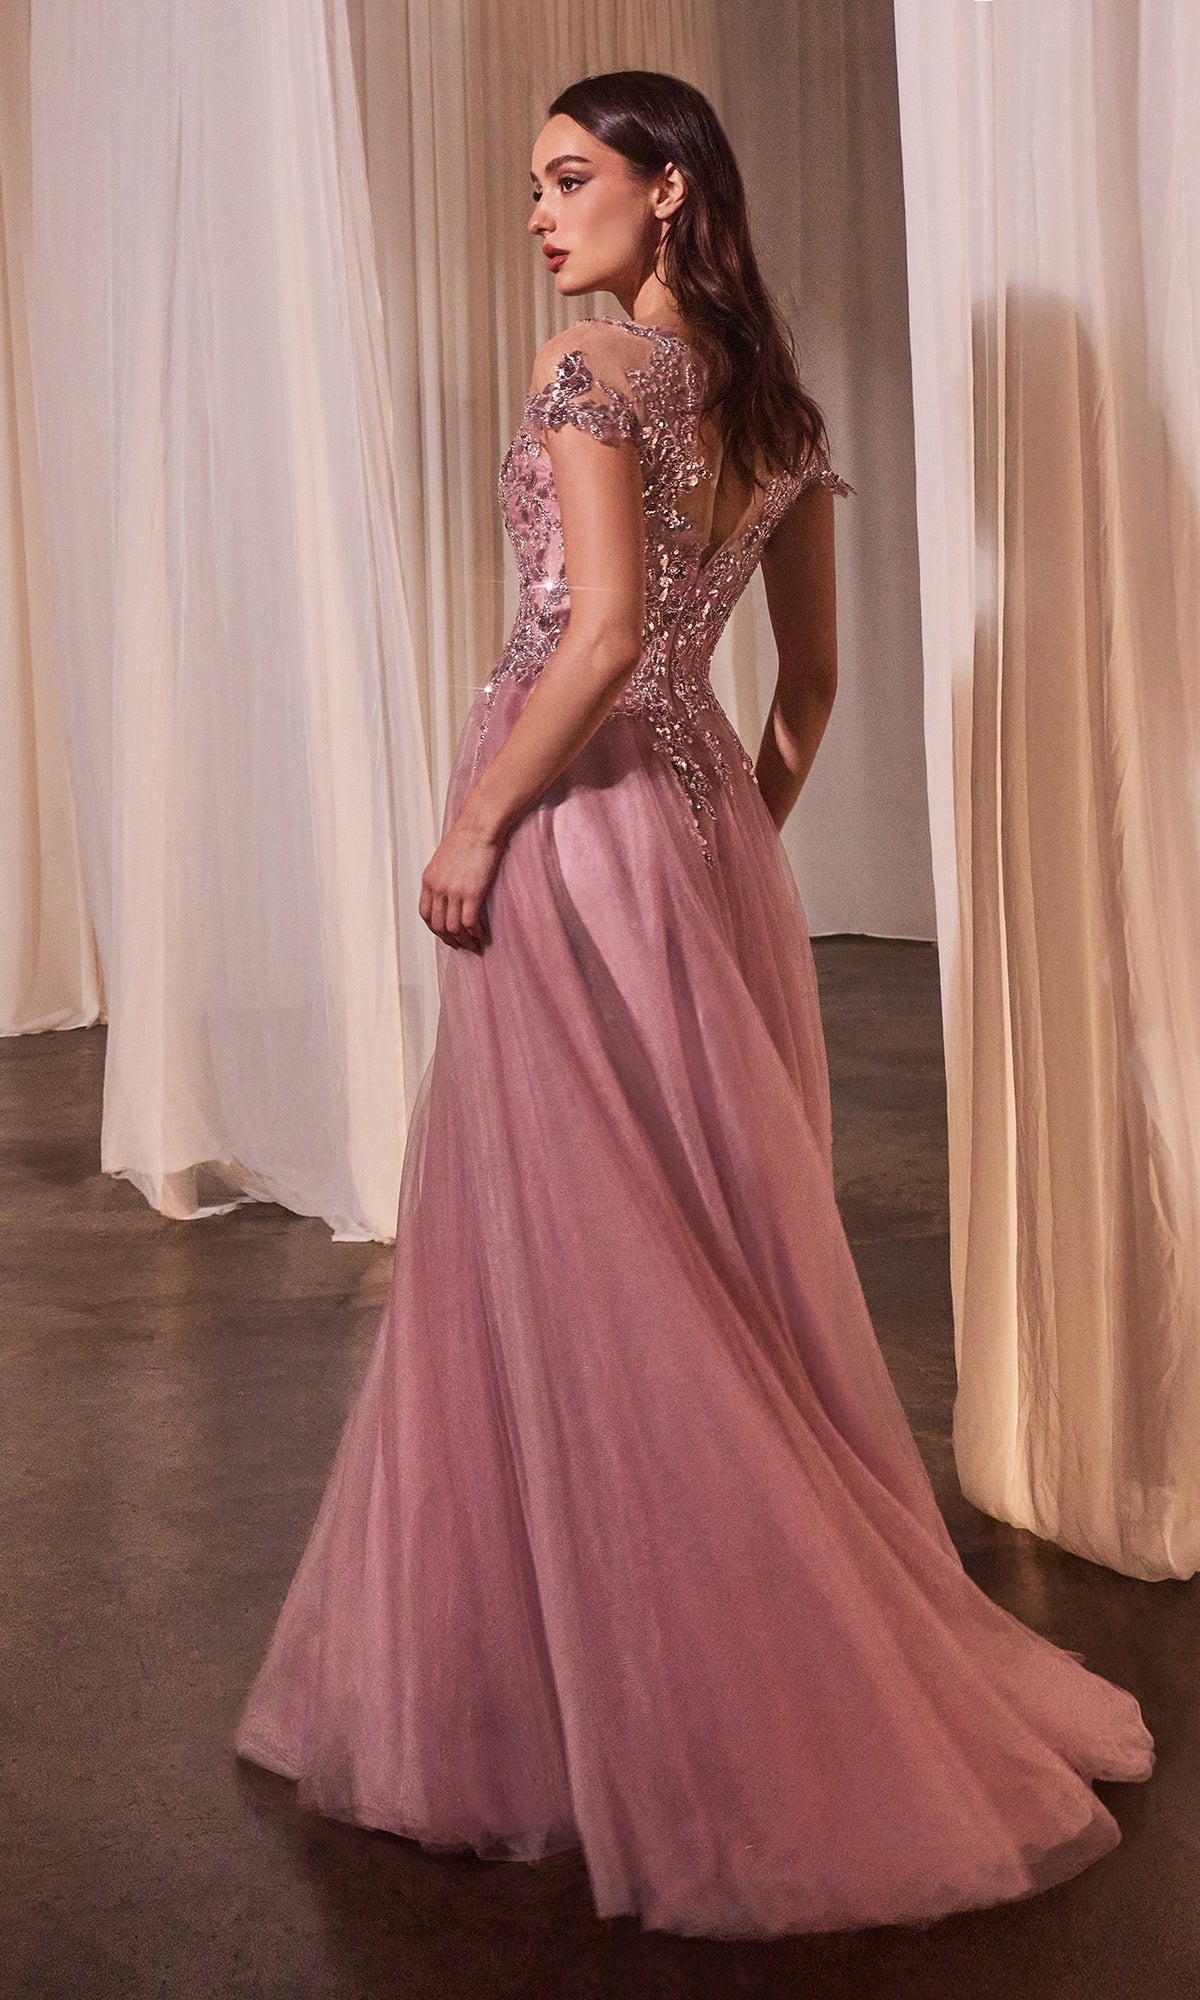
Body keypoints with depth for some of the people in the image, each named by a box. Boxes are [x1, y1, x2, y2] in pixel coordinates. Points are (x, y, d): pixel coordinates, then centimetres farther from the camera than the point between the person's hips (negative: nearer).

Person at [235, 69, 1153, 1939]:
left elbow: (601, 627, -23)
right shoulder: (776, 400, 12)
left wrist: (474, 822, -15)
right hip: (707, 814, 8)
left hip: (580, 828, -8)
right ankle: (810, 1665, 25)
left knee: (577, 1263, 1)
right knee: (726, 1247, 14)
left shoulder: (593, 367, -11)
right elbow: (812, 673, 15)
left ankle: (614, 1707, 11)